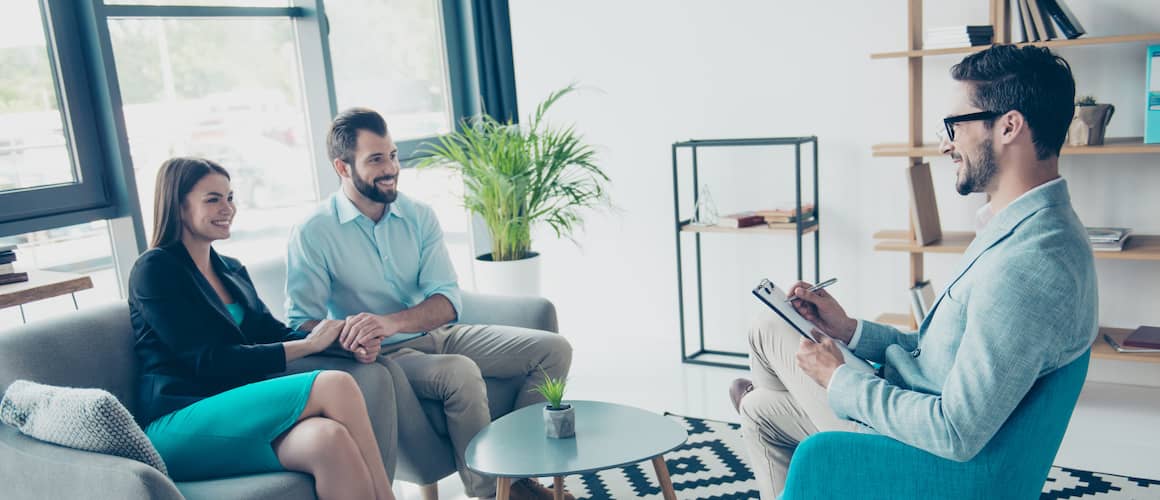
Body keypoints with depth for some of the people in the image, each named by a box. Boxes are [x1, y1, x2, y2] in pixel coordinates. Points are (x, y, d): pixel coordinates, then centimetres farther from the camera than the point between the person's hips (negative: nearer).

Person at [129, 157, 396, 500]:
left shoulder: (232, 270, 20)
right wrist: (309, 344, -10)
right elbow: (209, 362, -10)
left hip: (233, 413, 5)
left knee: (329, 438, -30)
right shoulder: (155, 269, -2)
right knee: (334, 386, -26)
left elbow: (274, 333, 15)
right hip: (179, 426, -5)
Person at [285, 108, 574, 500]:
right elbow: (301, 322, -11)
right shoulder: (312, 234, -9)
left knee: (553, 349, -8)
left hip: (441, 334, 5)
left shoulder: (419, 216, 2)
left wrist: (391, 322, -28)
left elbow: (448, 301, -7)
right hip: (386, 354, -5)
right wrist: (350, 336, -34)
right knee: (460, 372, -36)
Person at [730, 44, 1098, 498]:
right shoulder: (1035, 228, 2)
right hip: (922, 415, 9)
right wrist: (851, 330, 4)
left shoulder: (1027, 267, -34)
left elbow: (956, 434, -33)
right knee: (761, 408, 22)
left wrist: (839, 380, -19)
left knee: (768, 332, 9)